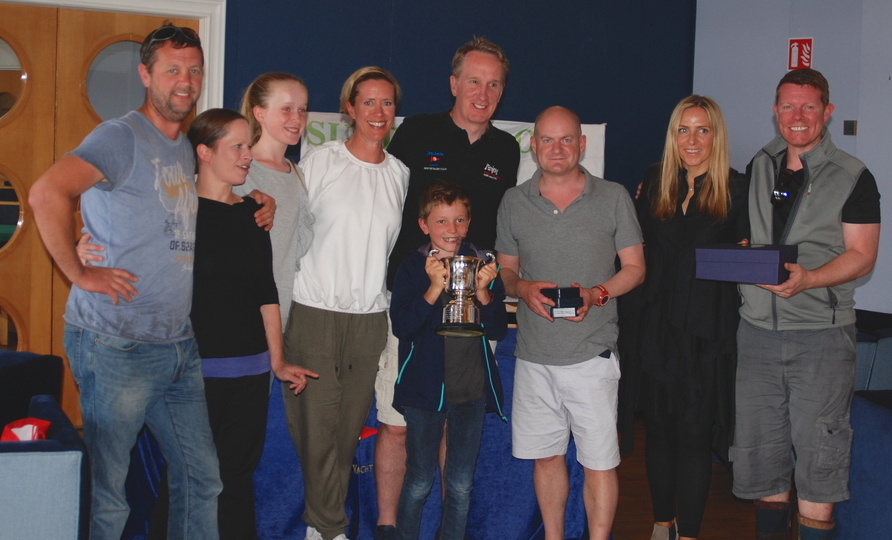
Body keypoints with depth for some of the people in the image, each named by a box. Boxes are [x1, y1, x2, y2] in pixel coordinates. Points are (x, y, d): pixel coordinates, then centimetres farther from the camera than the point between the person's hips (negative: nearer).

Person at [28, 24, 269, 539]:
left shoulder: (185, 149, 14)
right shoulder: (123, 137, -11)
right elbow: (47, 192, -26)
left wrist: (253, 215, 12)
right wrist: (79, 273, -21)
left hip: (179, 345, 8)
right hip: (116, 346, -8)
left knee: (203, 477, 13)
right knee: (105, 493, 3)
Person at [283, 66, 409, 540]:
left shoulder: (401, 175, 10)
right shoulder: (318, 162, 1)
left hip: (371, 318, 3)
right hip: (314, 311, -3)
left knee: (349, 427, 7)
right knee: (315, 424, -2)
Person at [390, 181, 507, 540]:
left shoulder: (483, 265, 3)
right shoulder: (413, 268, -5)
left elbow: (498, 330, 0)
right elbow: (401, 327, -16)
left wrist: (483, 292, -16)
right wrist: (434, 288, -24)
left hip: (473, 389, 3)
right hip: (426, 389, -3)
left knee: (462, 484, 12)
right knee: (419, 482, 8)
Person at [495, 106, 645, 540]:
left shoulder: (613, 198, 1)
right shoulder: (514, 202, 6)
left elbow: (635, 268, 4)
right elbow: (506, 269, 13)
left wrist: (597, 293, -14)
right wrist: (523, 288, -9)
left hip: (592, 354, -2)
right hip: (534, 355, 2)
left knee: (599, 461, 0)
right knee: (546, 455, 13)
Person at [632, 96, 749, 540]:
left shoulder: (735, 188, -1)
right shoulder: (654, 182, 8)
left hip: (708, 328, -3)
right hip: (657, 323, 3)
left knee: (695, 432, 1)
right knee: (659, 425, 11)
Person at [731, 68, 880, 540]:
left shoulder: (852, 177, -2)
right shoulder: (758, 169, 11)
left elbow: (861, 256, -7)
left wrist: (807, 279, -22)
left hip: (821, 332, -4)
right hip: (757, 329, 4)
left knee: (818, 449, -1)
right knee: (758, 447, 9)